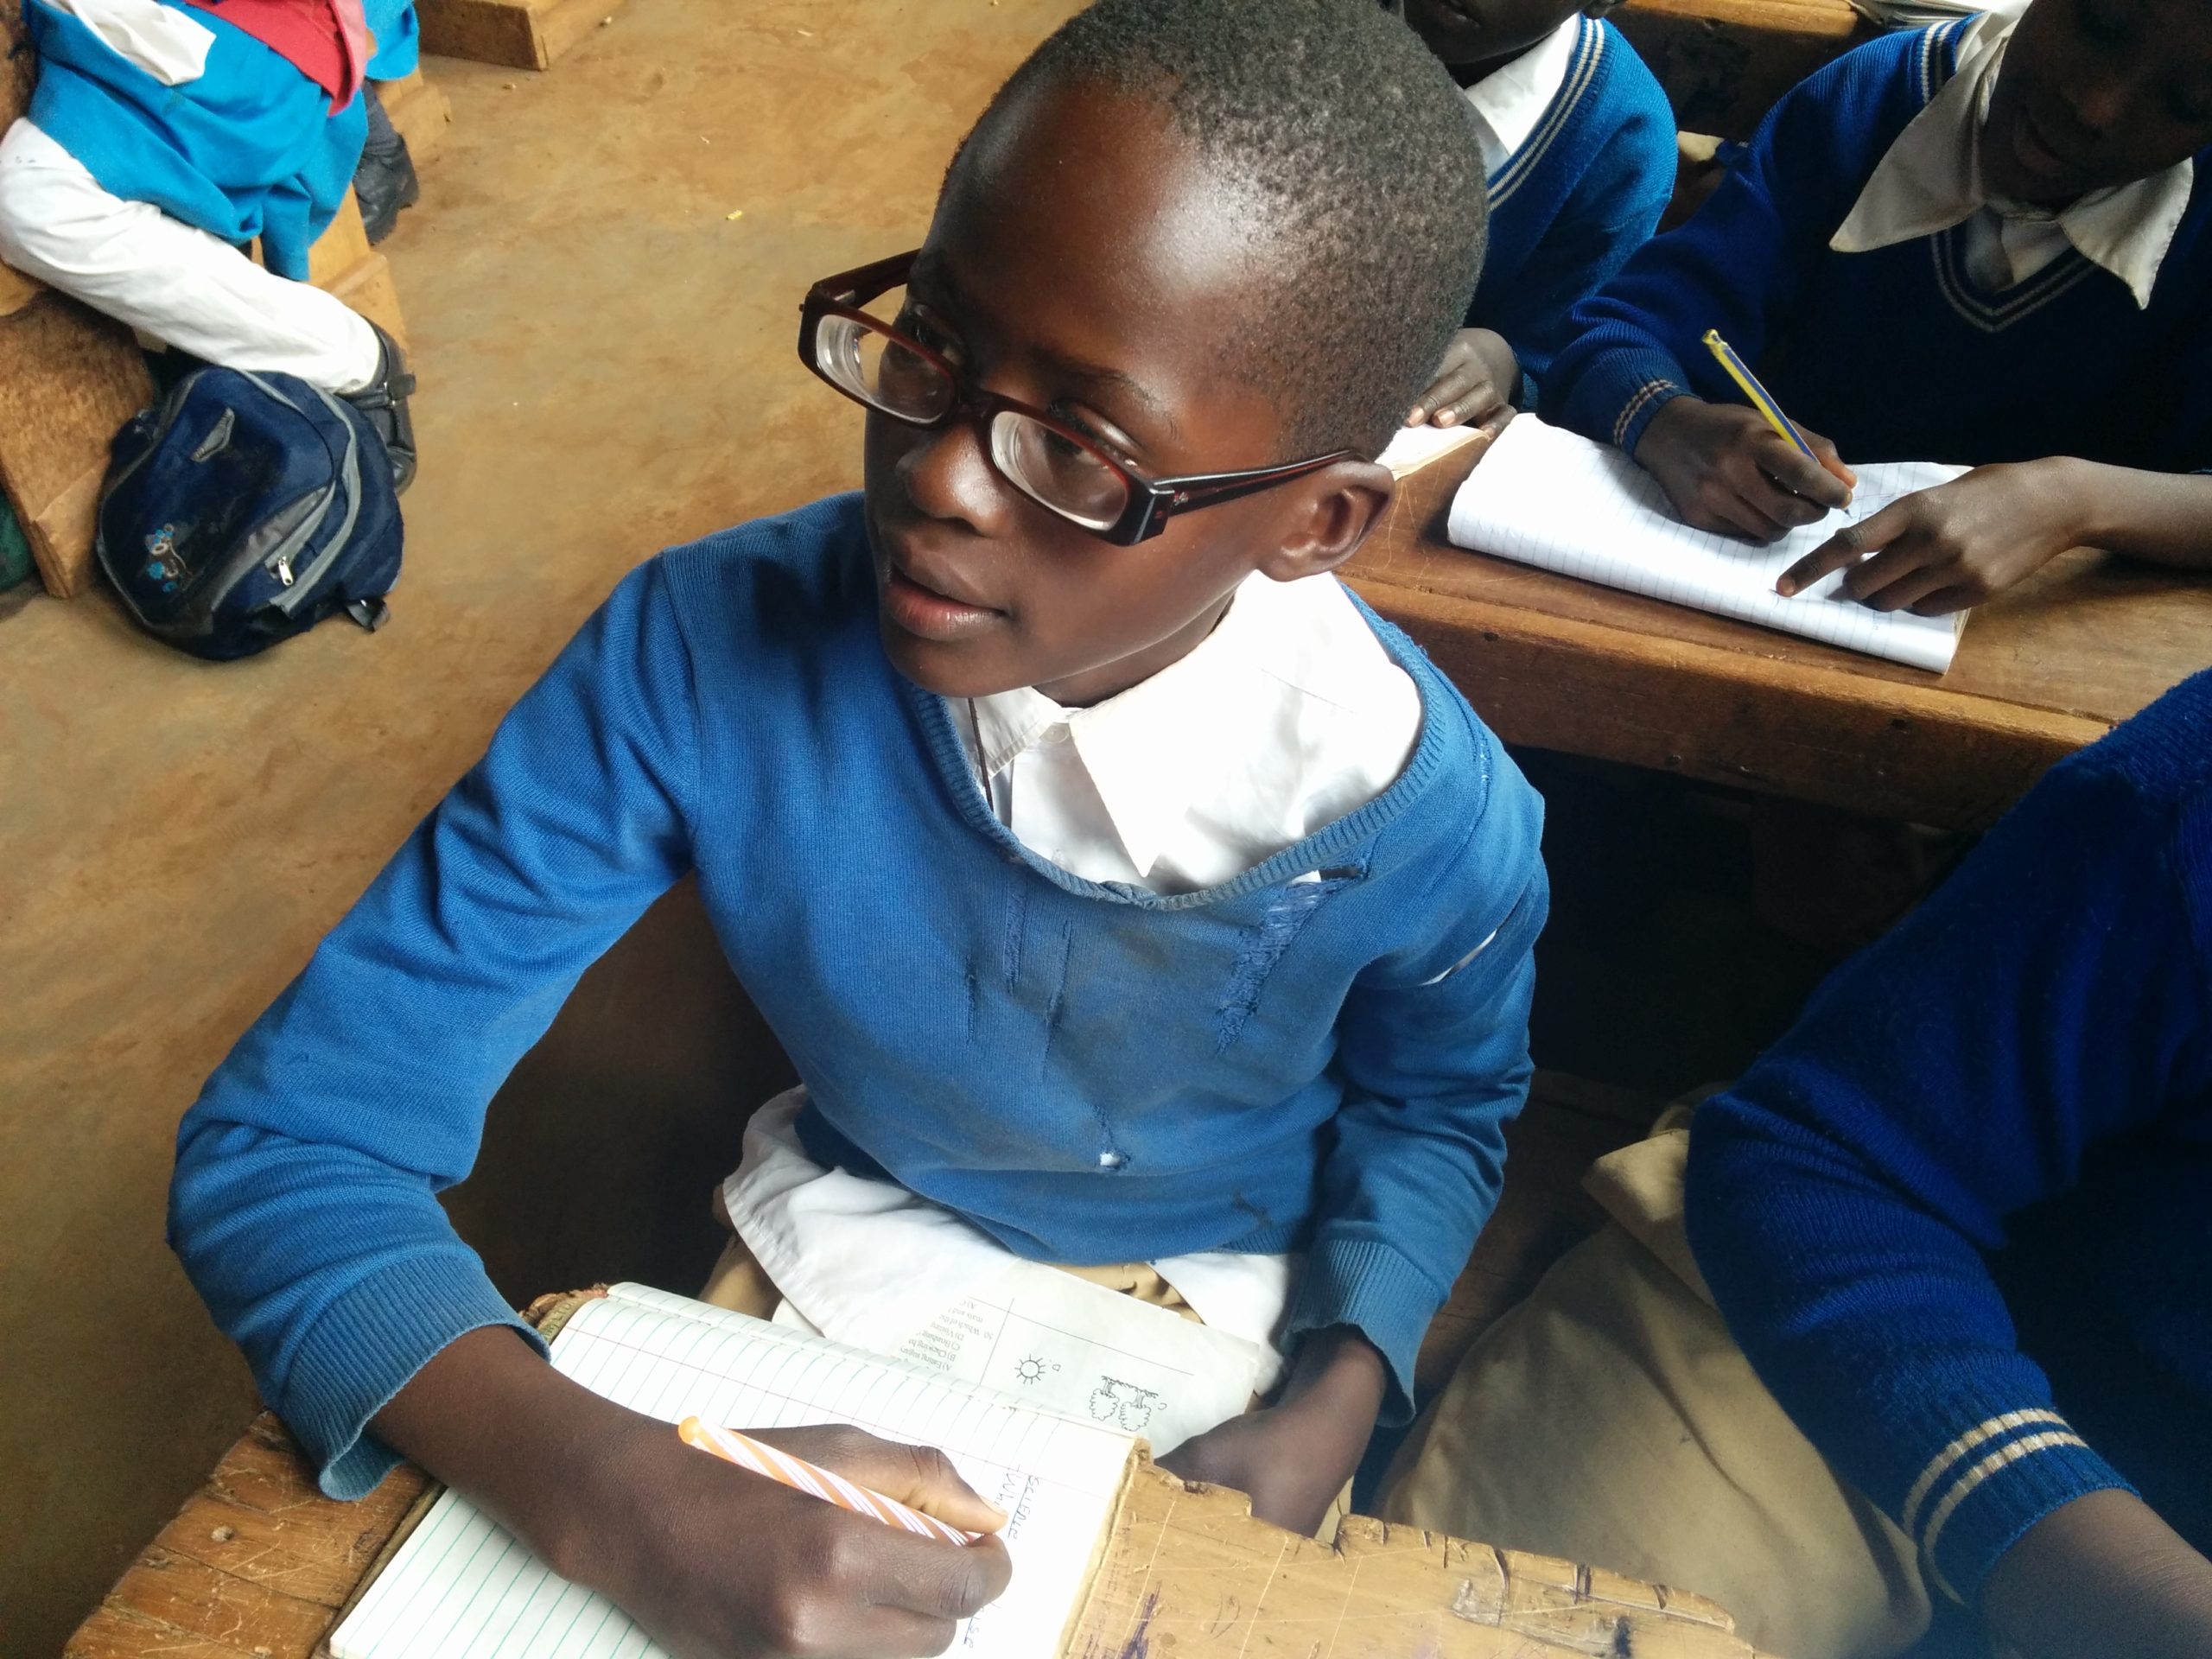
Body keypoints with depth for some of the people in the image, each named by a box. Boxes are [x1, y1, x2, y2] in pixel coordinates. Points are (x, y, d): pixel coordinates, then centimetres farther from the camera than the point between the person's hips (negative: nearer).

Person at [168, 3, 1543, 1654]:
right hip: (851, 1255, 0)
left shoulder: (1430, 817, -27)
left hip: (1238, 1315, 1)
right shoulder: (703, 657, -31)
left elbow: (1435, 1106, -2)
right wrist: (612, 1494, -41)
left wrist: (1339, 1396, -20)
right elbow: (288, 1137, -26)